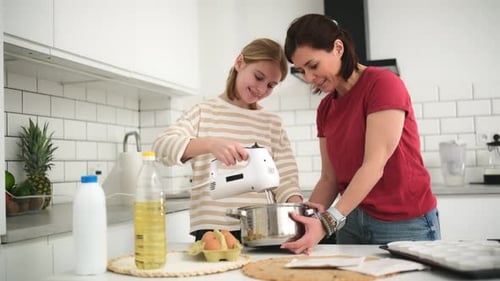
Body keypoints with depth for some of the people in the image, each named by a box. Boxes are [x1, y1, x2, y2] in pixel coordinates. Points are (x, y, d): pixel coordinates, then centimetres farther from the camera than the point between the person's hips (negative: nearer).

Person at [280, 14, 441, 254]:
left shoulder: (383, 83, -14)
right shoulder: (325, 108, 6)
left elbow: (374, 165, -22)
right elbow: (330, 177, 6)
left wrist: (328, 222, -29)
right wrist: (308, 216, -9)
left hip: (403, 224, -6)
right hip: (352, 221, 6)